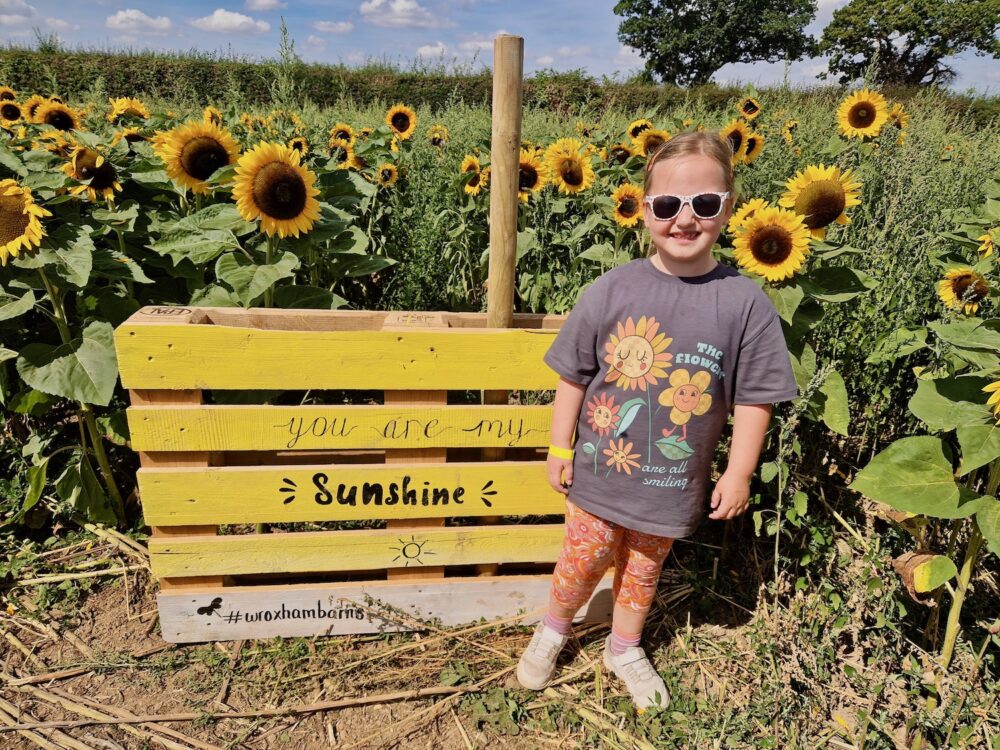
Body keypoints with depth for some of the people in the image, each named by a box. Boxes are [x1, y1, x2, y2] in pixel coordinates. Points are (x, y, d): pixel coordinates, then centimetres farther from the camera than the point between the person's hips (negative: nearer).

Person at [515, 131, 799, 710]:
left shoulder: (745, 302, -11)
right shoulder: (611, 290, -11)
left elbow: (754, 399, -4)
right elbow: (574, 375, -3)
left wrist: (739, 474, -2)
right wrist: (560, 450, -1)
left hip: (674, 484, 1)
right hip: (600, 471, 0)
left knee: (644, 569, 21)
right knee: (583, 560, 15)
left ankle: (625, 647, 47)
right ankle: (554, 630, 45)